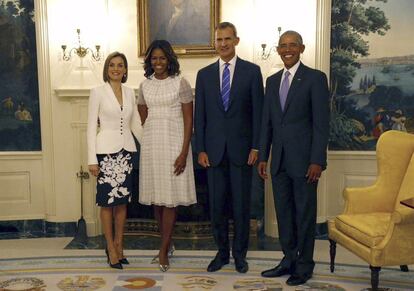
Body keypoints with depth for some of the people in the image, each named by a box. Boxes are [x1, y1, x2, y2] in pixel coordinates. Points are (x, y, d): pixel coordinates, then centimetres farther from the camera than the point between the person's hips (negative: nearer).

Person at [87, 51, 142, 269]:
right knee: (107, 201, 1)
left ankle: (119, 245, 21)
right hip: (106, 151, -4)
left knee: (122, 200, 9)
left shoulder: (130, 93, 9)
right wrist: (92, 159, -11)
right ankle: (111, 248, 12)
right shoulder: (98, 92, -4)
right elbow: (91, 127, -6)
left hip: (126, 150, 5)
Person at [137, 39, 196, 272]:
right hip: (151, 144, 4)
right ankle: (167, 241, 24)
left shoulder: (180, 83, -4)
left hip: (173, 143, -4)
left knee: (170, 196, -3)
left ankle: (164, 250, 5)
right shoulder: (145, 85, 10)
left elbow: (188, 120, -7)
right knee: (156, 196, 8)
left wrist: (184, 152, -13)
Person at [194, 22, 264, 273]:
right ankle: (222, 252, 23)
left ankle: (240, 254, 20)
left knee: (242, 204, 5)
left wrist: (255, 147, -7)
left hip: (241, 148, -2)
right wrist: (201, 149, 1)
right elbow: (200, 115, 7)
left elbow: (258, 112, -1)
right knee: (217, 204, 8)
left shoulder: (252, 71, 2)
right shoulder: (204, 74, 8)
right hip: (214, 149, 2)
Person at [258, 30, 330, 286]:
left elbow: (322, 123, -10)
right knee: (283, 212, 12)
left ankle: (304, 265, 19)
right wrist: (263, 157, 9)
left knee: (305, 214, 5)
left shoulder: (315, 78, -5)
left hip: (303, 159, -5)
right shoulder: (272, 81, 13)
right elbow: (267, 122, 13)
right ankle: (289, 260, 26)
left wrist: (317, 161, -15)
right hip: (279, 160, 6)